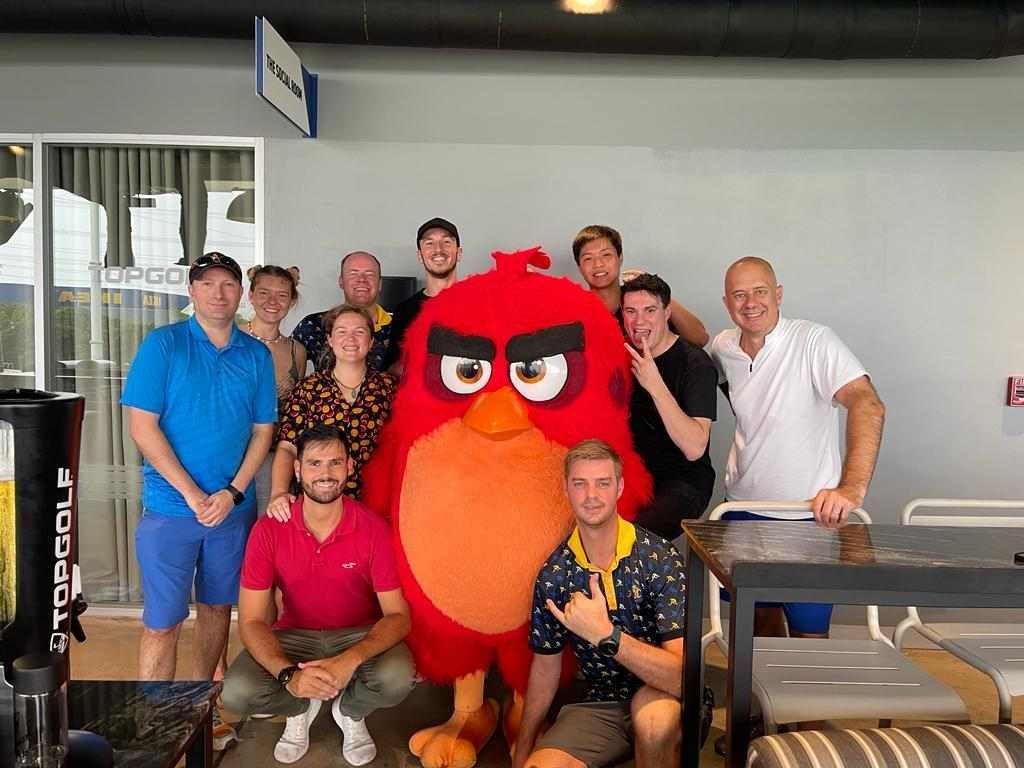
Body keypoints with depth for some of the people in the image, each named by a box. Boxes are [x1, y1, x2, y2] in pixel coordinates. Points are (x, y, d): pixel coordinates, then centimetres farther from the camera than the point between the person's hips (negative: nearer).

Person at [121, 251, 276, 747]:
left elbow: (263, 431, 4)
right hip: (171, 506, -3)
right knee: (163, 622, 0)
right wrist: (193, 495, -14)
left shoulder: (256, 355, 4)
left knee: (218, 605, 15)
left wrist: (232, 492, -9)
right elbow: (142, 426, -10)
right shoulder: (162, 344, -5)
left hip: (233, 507, 4)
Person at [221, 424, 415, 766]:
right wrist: (288, 673, -33)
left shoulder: (373, 528, -18)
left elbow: (397, 615, -16)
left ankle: (349, 710, 7)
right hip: (294, 635, 1)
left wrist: (351, 660, -36)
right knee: (237, 693, -25)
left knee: (397, 679, -31)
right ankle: (300, 707, 11)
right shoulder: (269, 530, -15)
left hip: (361, 635, -1)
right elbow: (252, 620, -14)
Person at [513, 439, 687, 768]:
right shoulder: (553, 574, -4)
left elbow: (682, 674, -24)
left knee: (653, 712, -35)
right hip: (599, 707, 1)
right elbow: (545, 667, 9)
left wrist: (605, 634, -35)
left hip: (662, 701, -1)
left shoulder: (659, 558, -17)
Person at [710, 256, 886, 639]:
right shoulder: (723, 347, 0)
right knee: (761, 614, 20)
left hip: (811, 512, -5)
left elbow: (868, 405, -29)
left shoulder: (813, 341, -17)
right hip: (744, 506, 5)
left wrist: (852, 488, -40)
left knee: (809, 633, 3)